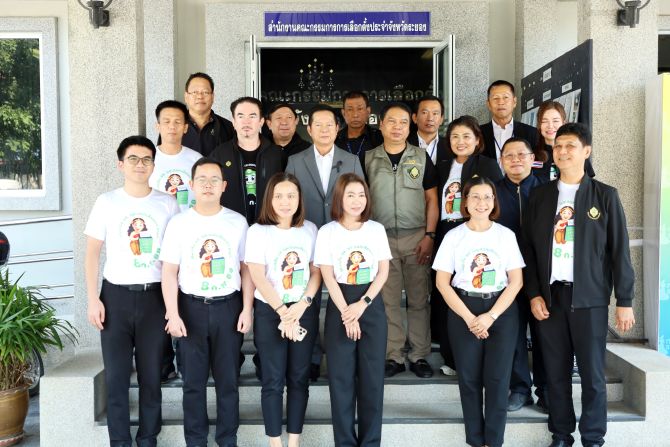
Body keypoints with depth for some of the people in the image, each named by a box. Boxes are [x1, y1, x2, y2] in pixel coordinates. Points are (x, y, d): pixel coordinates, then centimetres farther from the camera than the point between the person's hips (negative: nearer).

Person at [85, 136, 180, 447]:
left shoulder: (168, 204, 4)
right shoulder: (106, 202, 2)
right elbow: (92, 253, 3)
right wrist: (93, 299, -5)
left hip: (155, 296, 0)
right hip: (116, 296, 0)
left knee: (151, 374, 7)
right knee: (116, 375, 5)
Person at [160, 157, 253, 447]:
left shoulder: (238, 222, 2)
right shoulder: (179, 223, 0)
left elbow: (246, 269, 4)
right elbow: (169, 272, -1)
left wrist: (246, 309, -2)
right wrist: (172, 314, -8)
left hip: (228, 306, 0)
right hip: (191, 307, 0)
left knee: (228, 380, 9)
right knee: (193, 381, 9)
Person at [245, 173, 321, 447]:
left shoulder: (309, 229, 4)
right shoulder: (258, 231, -6)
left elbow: (316, 272, 3)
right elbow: (258, 277, -12)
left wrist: (302, 305, -11)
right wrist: (282, 311, -16)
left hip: (304, 311, 3)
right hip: (270, 312, -3)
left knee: (299, 377, 8)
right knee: (273, 380, 4)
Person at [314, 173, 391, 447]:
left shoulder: (376, 229, 4)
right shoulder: (327, 231, -2)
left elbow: (383, 272, 1)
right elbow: (328, 277, -5)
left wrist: (362, 304, -10)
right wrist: (346, 314, -12)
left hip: (372, 306, 1)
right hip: (339, 306, -1)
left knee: (372, 376, 5)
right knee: (341, 376, 3)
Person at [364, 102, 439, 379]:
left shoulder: (421, 157, 5)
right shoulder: (368, 159, 6)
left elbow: (432, 200, 5)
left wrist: (429, 235, -5)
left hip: (417, 238, 0)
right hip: (382, 239, 1)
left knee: (419, 299, 3)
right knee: (388, 299, 4)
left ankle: (419, 355, 15)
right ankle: (393, 356, 15)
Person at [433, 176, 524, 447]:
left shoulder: (506, 235, 1)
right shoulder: (453, 236, 0)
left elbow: (516, 281, -2)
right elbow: (442, 282, -3)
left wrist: (490, 316, -12)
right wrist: (469, 318, -10)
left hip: (502, 311, 0)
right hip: (463, 312, 0)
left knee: (497, 379, 1)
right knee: (469, 379, 6)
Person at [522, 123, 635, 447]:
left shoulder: (605, 195, 2)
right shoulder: (539, 196, 8)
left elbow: (620, 251, 1)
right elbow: (529, 248, 7)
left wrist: (624, 301, -2)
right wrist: (534, 294, -1)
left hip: (589, 297, -2)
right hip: (550, 295, 2)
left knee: (592, 373, 3)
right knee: (556, 372, 7)